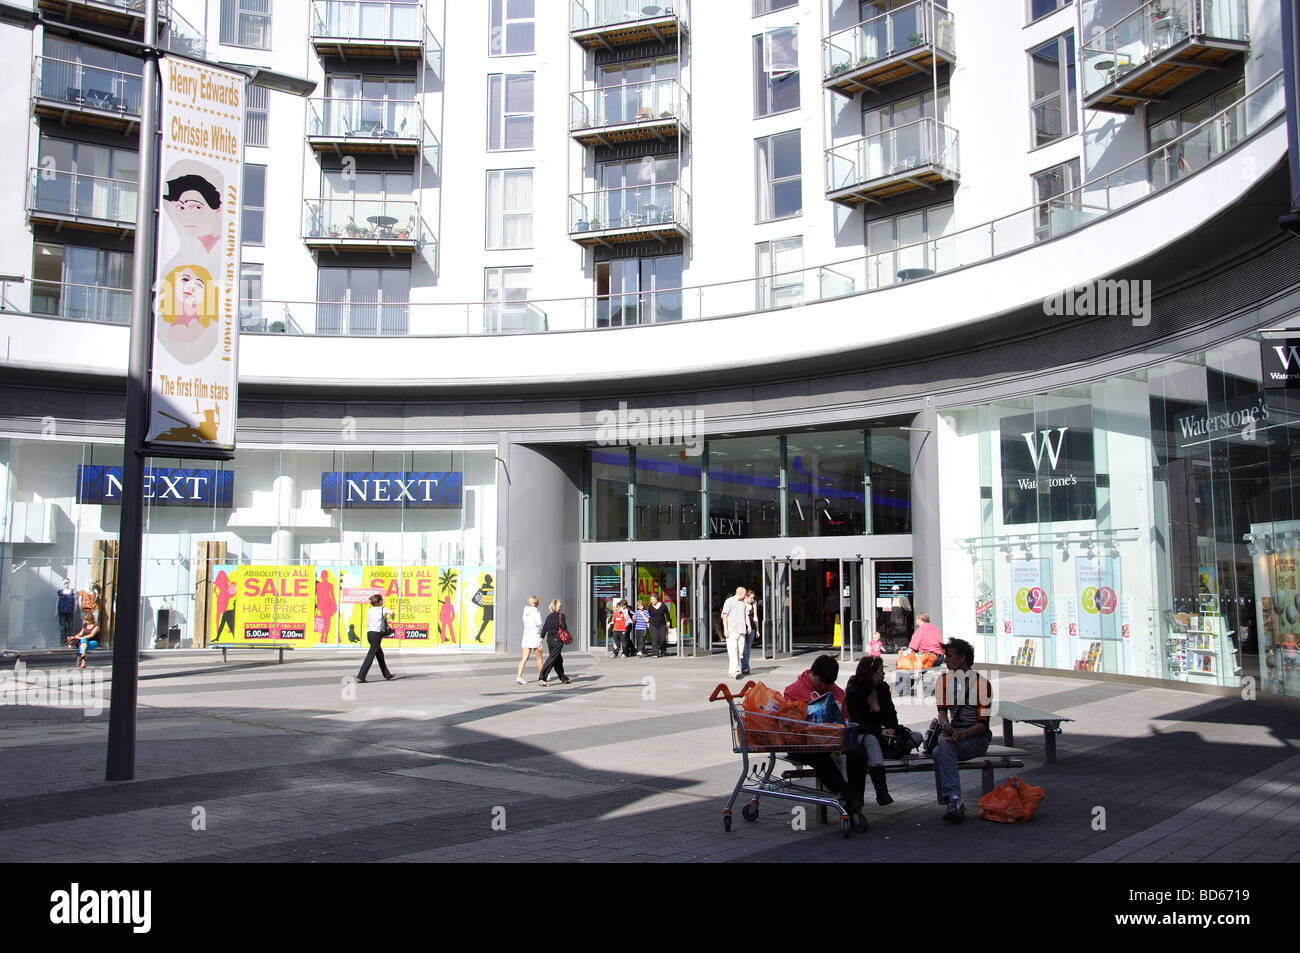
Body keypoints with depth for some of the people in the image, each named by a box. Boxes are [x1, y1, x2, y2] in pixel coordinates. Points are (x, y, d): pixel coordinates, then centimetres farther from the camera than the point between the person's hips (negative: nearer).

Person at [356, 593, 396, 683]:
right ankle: (361, 676, -12)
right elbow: (391, 613, -21)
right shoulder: (382, 609, -3)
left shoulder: (369, 611, 14)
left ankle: (387, 674, 29)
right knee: (370, 656, -7)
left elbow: (367, 624, 13)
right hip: (377, 633, -7)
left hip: (369, 633, 7)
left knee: (380, 654, 19)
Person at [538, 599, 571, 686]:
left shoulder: (549, 617, 9)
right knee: (552, 658, -9)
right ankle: (542, 678, -19)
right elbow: (564, 627, -13)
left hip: (549, 639, 7)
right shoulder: (561, 615, -7)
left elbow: (544, 628, 6)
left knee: (558, 659, 16)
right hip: (558, 640, -7)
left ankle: (564, 679, 26)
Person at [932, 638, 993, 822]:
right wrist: (945, 725, -16)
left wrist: (961, 734, -24)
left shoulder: (982, 683, -6)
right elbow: (942, 710, 8)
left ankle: (951, 801, -34)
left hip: (976, 736, -4)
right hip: (953, 731, 4)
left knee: (941, 751, -31)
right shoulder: (944, 679, 10)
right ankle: (954, 799, -40)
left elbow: (983, 723, -8)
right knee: (944, 746, -32)